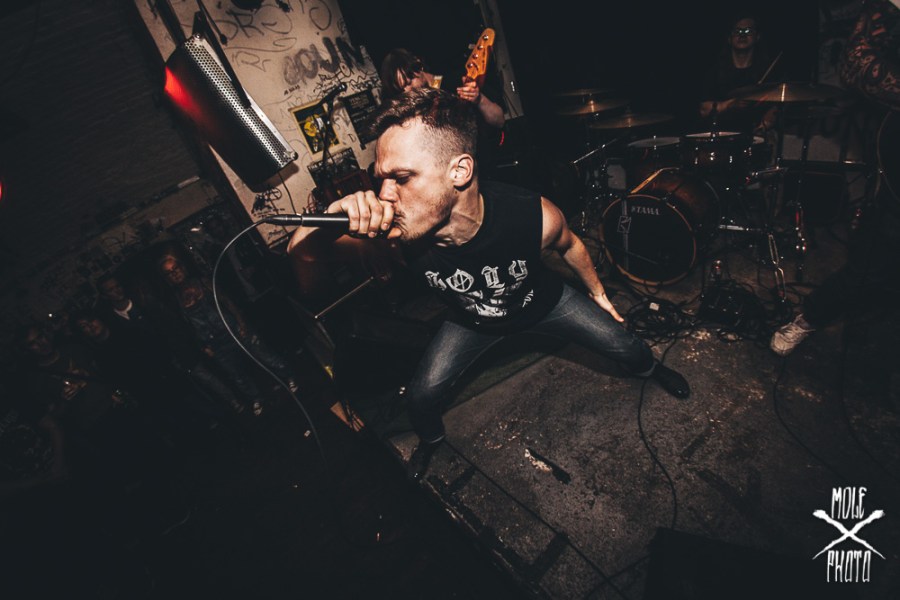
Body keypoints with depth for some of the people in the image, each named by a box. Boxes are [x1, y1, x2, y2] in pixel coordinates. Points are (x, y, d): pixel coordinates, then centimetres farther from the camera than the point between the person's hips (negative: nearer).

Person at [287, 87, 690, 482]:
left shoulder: (535, 216, -38)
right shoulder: (393, 233, -37)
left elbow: (569, 245, -13)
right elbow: (301, 253, -29)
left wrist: (597, 293, 6)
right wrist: (332, 218, -54)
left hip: (544, 302, 0)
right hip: (472, 322, 1)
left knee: (626, 347, 6)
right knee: (419, 398, -1)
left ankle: (650, 370, 47)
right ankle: (430, 438, 38)